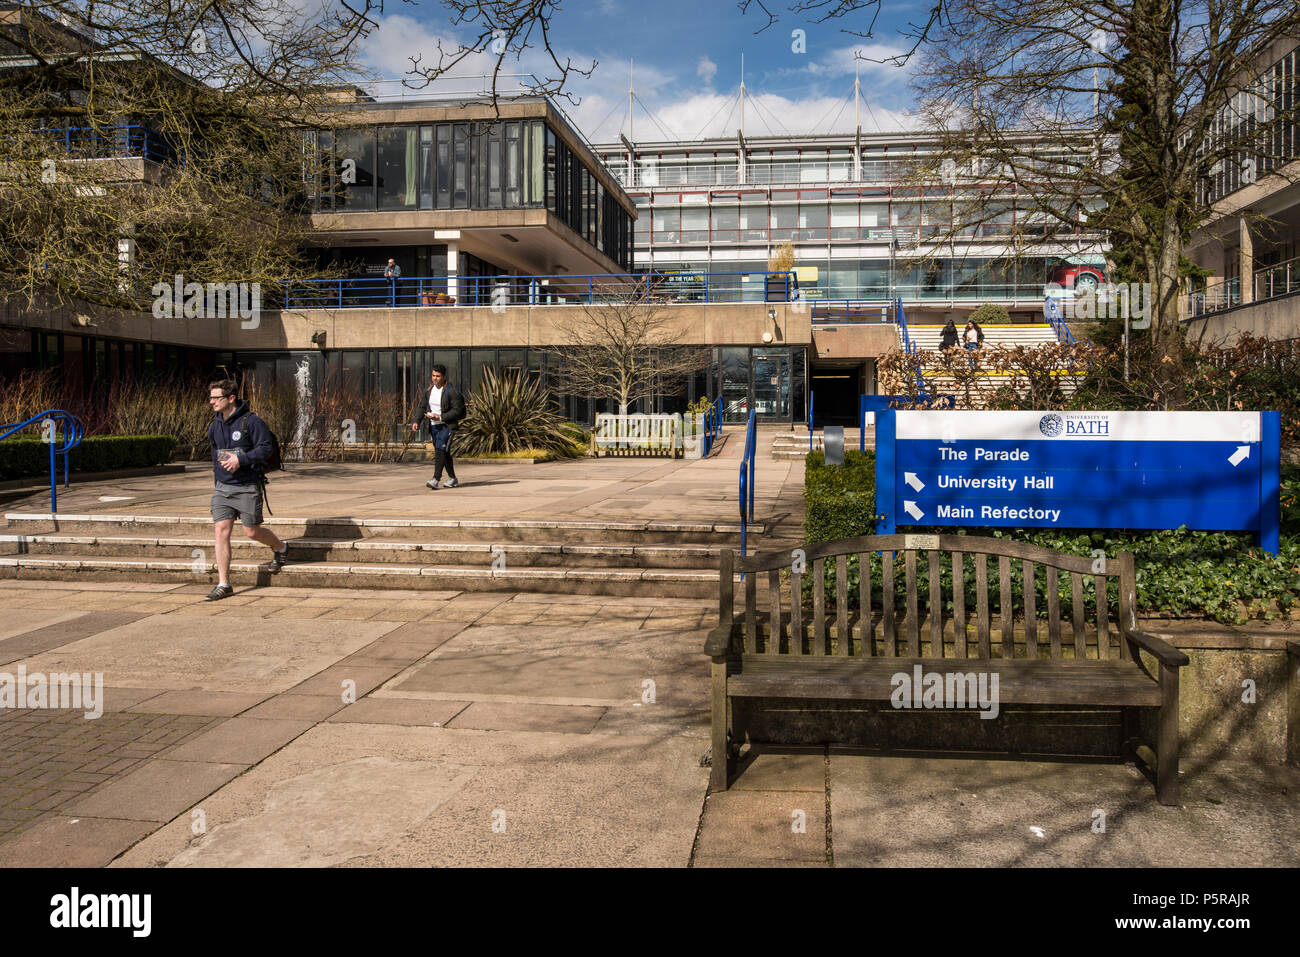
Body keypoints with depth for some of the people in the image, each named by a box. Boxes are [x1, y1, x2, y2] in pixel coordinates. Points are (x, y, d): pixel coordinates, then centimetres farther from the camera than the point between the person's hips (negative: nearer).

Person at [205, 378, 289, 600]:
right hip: (222, 488, 5)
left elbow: (266, 449, -14)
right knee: (222, 530, -5)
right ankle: (223, 584, -2)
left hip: (247, 488, -5)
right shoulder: (214, 426, 10)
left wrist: (240, 459, -24)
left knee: (252, 532, 2)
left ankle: (280, 548, 36)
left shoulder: (251, 422, -11)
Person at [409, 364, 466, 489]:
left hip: (447, 425, -6)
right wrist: (416, 421, -5)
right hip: (433, 426, 6)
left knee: (440, 450, -18)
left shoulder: (451, 391, -13)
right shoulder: (428, 389, 5)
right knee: (444, 453, 12)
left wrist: (441, 417, -21)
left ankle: (436, 479, -22)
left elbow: (457, 410, -14)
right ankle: (452, 479, 24)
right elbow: (421, 406, 9)